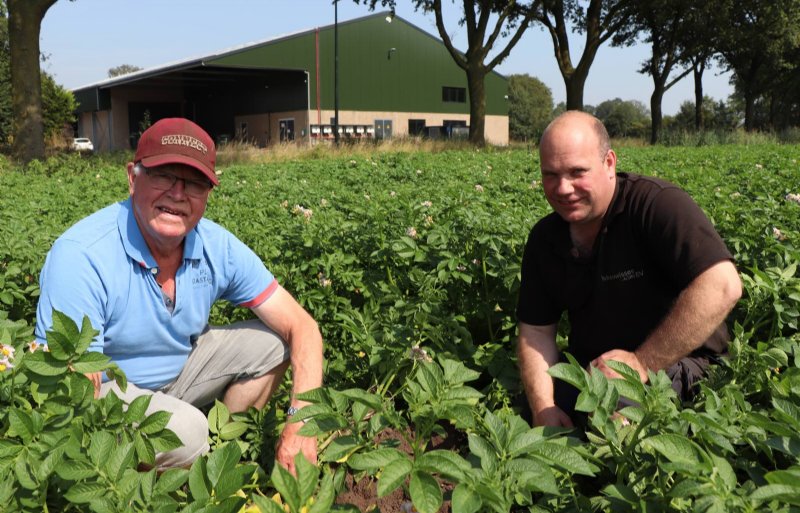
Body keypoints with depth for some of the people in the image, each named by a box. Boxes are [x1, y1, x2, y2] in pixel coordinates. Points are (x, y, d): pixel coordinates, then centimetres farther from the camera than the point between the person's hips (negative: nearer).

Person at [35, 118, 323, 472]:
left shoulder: (218, 247, -14)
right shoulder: (80, 257, -29)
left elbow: (301, 326, -14)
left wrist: (301, 424, -27)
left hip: (179, 370, 6)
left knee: (270, 342, -6)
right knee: (185, 430, -33)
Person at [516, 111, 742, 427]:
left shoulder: (658, 205, -17)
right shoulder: (544, 238, 3)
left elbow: (722, 286, -29)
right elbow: (535, 331, 4)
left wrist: (642, 362, -26)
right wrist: (543, 408, -13)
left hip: (671, 363, -5)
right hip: (588, 368, 5)